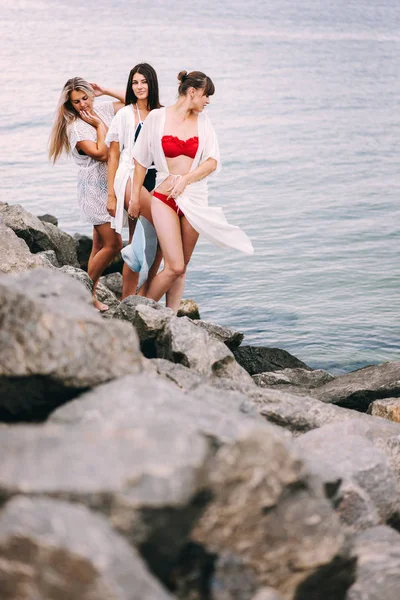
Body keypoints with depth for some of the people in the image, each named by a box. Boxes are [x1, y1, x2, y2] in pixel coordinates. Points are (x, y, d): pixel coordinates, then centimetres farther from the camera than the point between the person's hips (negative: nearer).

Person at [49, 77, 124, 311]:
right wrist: (100, 125, -12)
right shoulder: (75, 127, -13)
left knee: (101, 243, 9)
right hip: (94, 187, -7)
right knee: (113, 244, -11)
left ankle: (91, 293, 15)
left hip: (112, 184, 7)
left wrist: (105, 90, 3)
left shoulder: (103, 110, 6)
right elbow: (101, 153, -21)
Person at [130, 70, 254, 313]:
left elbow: (213, 162, 0)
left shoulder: (203, 122, 7)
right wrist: (135, 197, 4)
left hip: (195, 199, 3)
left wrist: (185, 178, -14)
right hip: (165, 198, -3)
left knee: (181, 268, 6)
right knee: (175, 266, -11)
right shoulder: (157, 117, -2)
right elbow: (141, 159, 3)